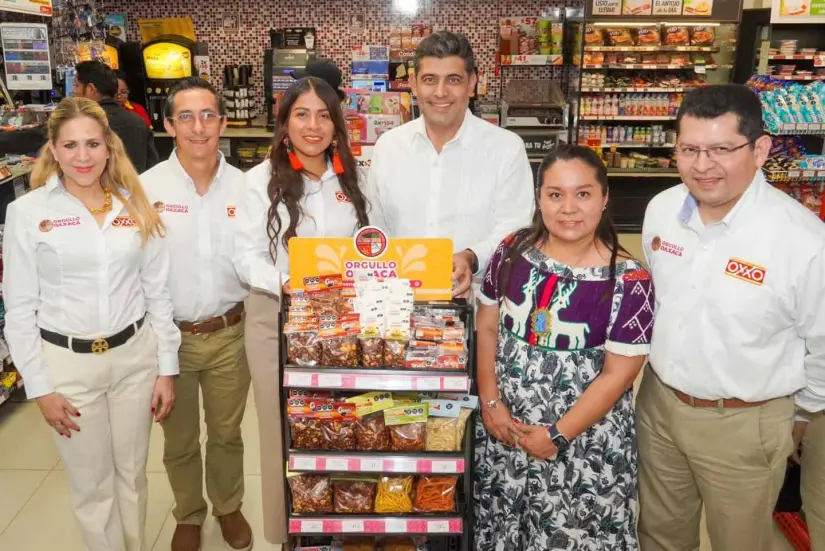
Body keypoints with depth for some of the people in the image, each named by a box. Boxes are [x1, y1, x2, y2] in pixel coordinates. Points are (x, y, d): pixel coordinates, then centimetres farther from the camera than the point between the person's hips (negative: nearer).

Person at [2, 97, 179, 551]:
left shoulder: (134, 205, 1)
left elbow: (157, 293, 4)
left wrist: (167, 368, 3)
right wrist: (40, 387, -6)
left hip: (135, 355, 2)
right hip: (67, 362, -2)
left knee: (132, 473, 17)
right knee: (91, 483, 13)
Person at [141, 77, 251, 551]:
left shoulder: (244, 186, -4)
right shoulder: (147, 187, -10)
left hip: (230, 333, 1)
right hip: (169, 334, -1)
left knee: (227, 432, 19)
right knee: (179, 438, 19)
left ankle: (229, 506, 44)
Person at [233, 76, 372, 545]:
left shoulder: (352, 177, 6)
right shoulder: (263, 178, -5)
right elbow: (247, 255, -8)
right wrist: (286, 284, -25)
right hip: (278, 320, -3)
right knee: (285, 430, 8)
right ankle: (287, 529, 29)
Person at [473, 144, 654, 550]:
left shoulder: (628, 281, -15)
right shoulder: (513, 251, -3)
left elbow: (618, 374, -12)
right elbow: (487, 328, 3)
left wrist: (558, 435, -13)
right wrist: (490, 402, -4)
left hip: (585, 438, -3)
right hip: (506, 424, 4)